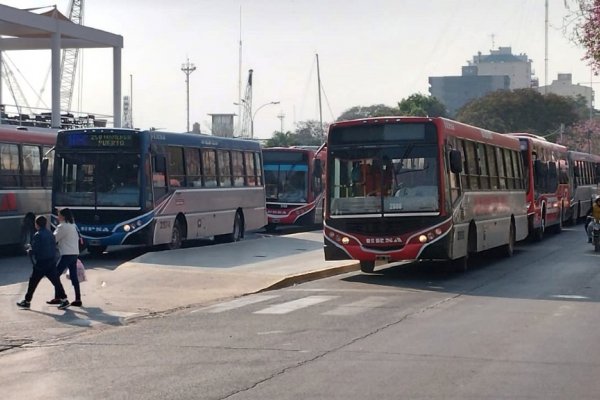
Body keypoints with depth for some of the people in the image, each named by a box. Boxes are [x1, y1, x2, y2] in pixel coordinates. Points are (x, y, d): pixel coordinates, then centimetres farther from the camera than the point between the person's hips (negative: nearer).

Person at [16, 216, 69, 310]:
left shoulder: (37, 235, -14)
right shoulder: (50, 233, 8)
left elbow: (35, 250, -18)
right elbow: (54, 247, 12)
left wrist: (29, 251, 1)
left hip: (41, 263, -6)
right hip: (51, 262, 6)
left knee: (33, 282, 6)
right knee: (56, 281, 4)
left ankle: (27, 301, 15)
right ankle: (63, 300, -2)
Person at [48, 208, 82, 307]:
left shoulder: (63, 226, -11)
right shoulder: (73, 225, 15)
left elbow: (54, 238, -8)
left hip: (67, 254, -8)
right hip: (75, 254, 8)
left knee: (56, 275, 1)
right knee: (74, 277, 8)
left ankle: (57, 298, 1)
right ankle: (78, 299, 5)